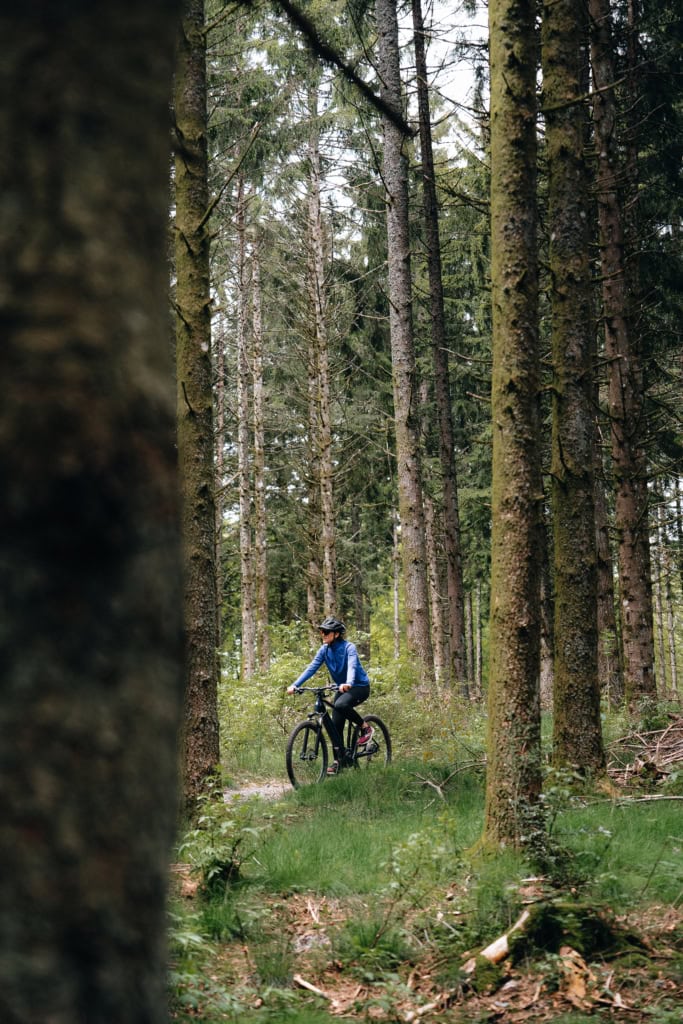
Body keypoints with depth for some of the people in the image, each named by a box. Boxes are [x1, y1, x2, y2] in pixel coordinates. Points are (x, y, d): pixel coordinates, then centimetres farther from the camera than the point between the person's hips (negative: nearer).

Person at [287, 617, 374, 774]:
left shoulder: (348, 647, -20)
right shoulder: (325, 650, -4)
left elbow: (352, 666, -36)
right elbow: (312, 668, -11)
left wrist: (348, 683, -57)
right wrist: (295, 685, -24)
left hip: (360, 686, -6)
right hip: (343, 688, 6)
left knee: (341, 705, -34)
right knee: (335, 725, -4)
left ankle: (365, 728, -13)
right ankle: (338, 760, 6)